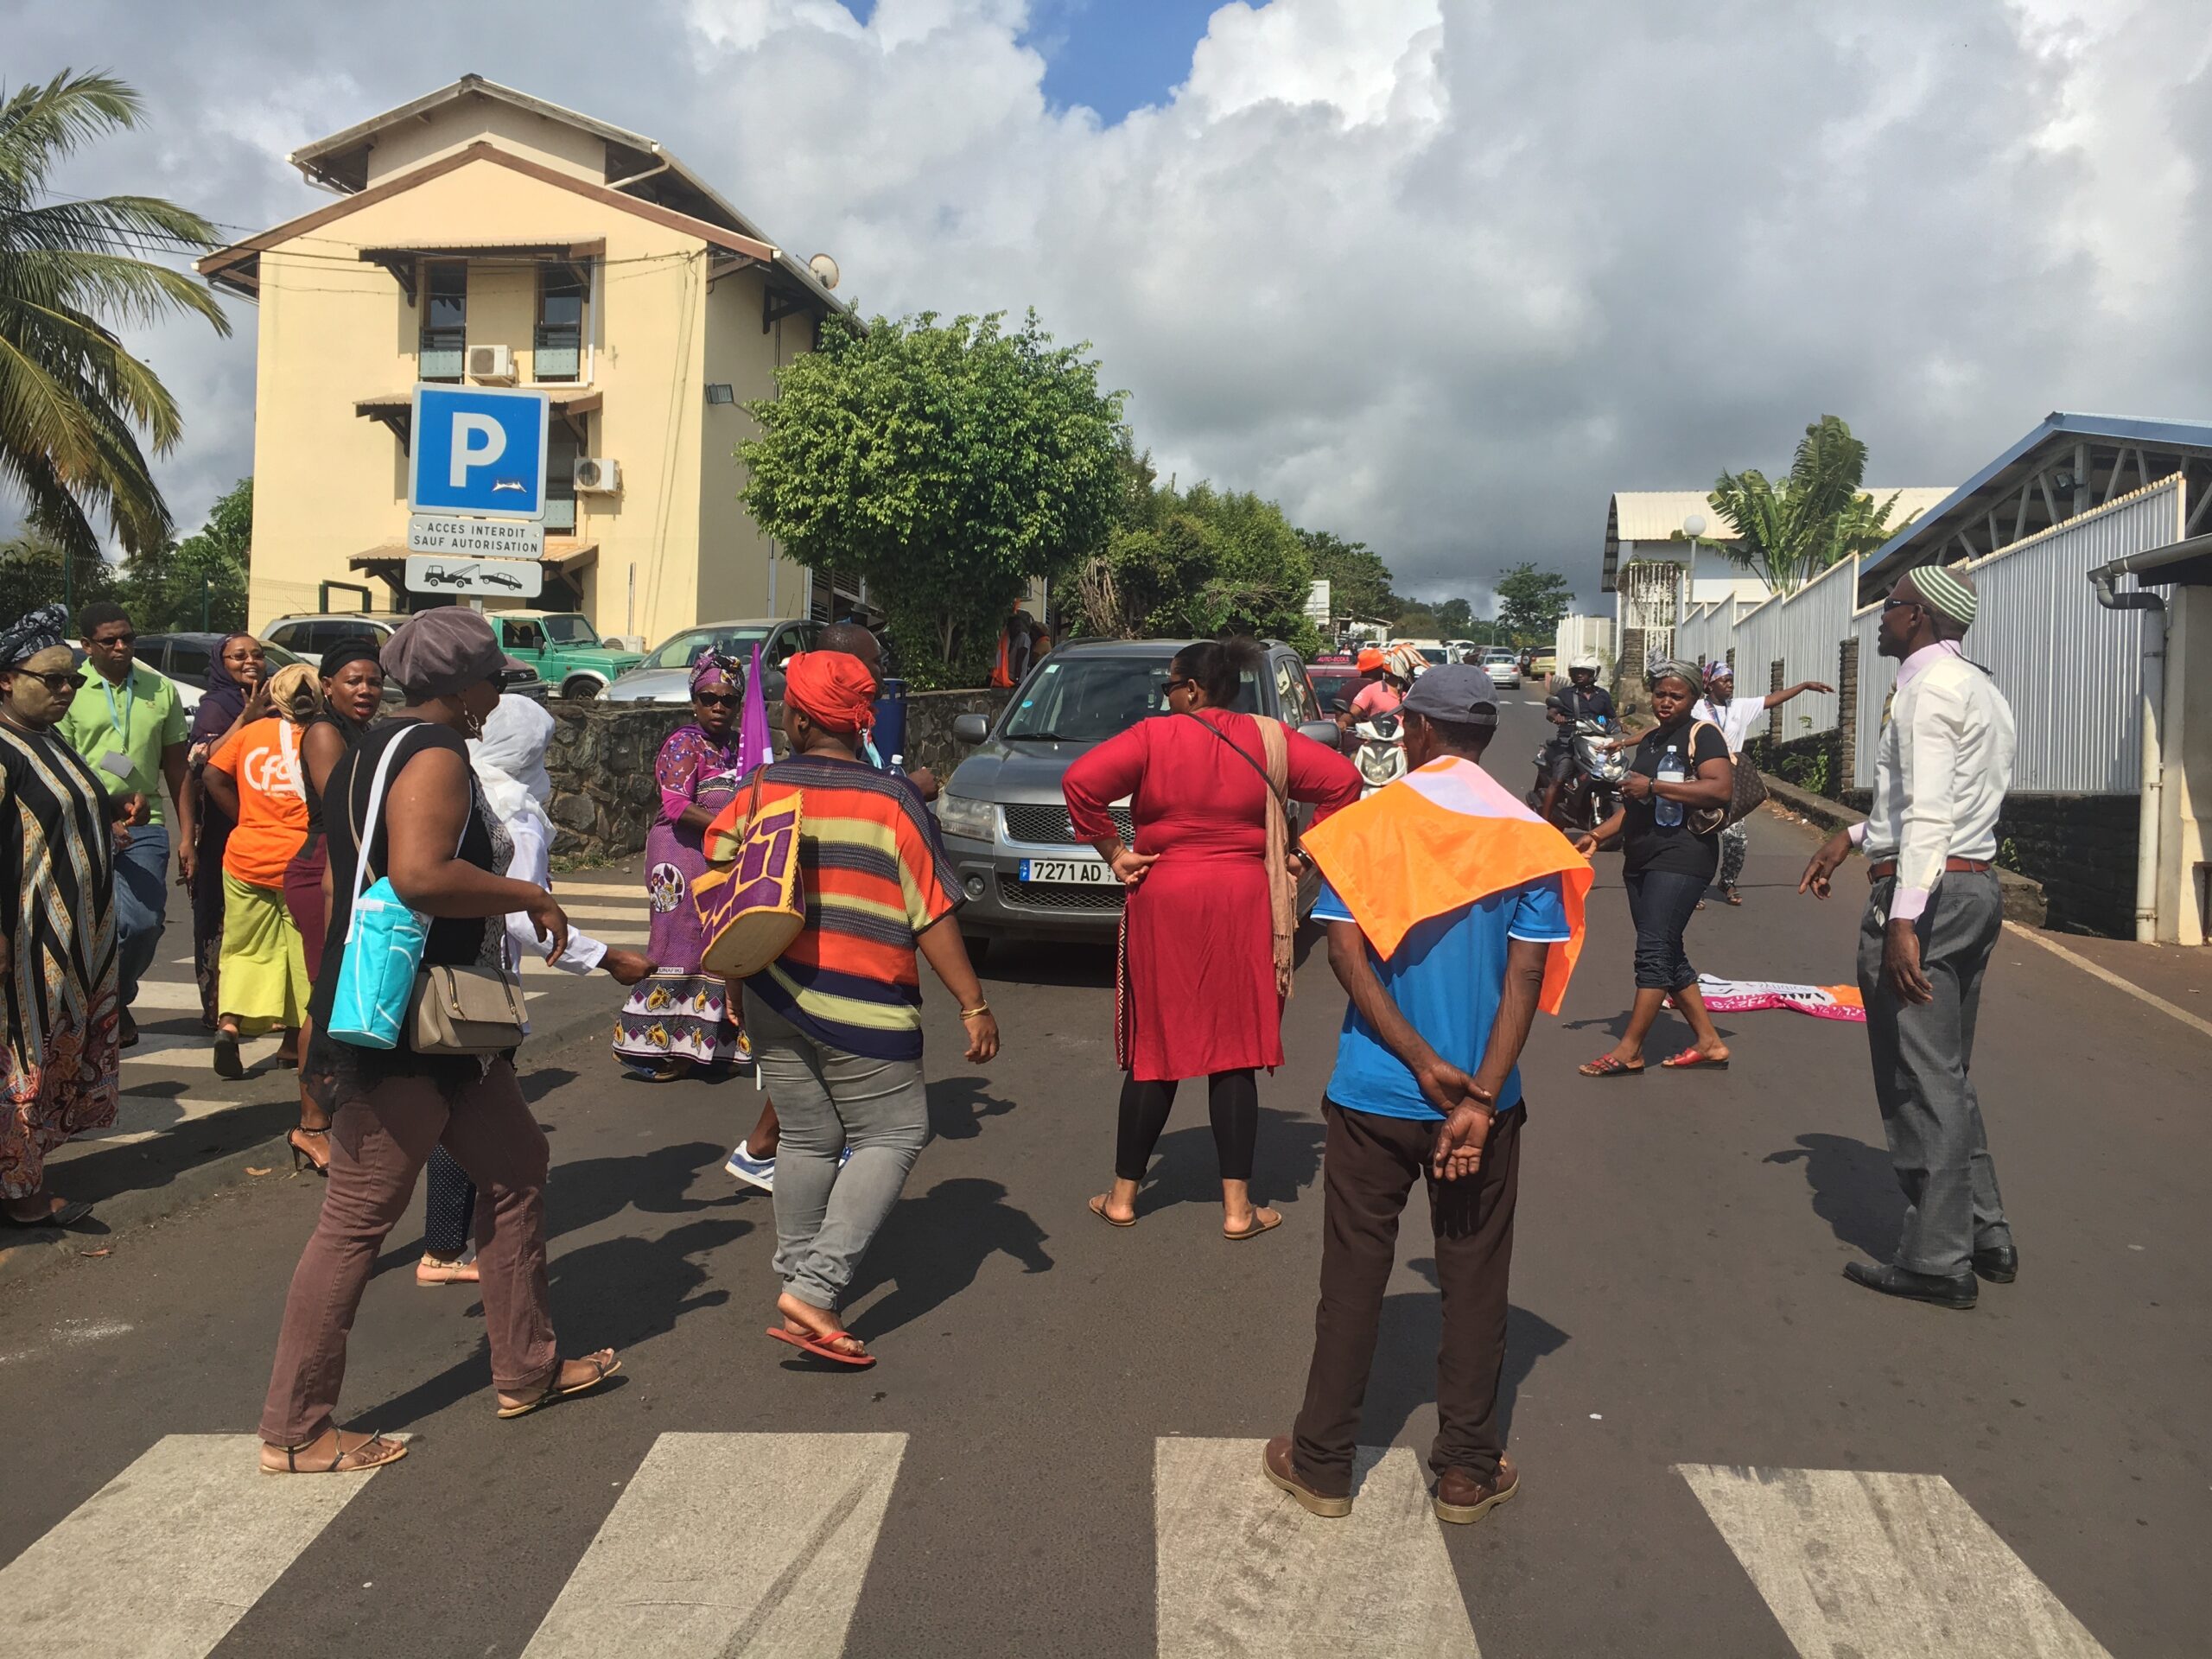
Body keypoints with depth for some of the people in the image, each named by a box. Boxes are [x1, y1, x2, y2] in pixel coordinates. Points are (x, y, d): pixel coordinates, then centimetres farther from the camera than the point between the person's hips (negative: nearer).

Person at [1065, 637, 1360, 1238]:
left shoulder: (1154, 737, -5)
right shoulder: (1270, 740, 2)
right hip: (1244, 907, 1)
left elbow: (1081, 781, -15)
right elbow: (1344, 780, 0)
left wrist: (1113, 852, -6)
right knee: (1235, 1054, 7)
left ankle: (1123, 1196, 19)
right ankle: (1237, 1207, 10)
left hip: (1164, 903, -1)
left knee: (1154, 1052, 9)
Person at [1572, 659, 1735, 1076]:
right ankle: (1709, 1042, 18)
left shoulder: (1701, 734, -5)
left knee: (1654, 950, -11)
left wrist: (1653, 786, -19)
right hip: (1641, 859, 9)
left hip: (1680, 857, -9)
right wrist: (1598, 835, 15)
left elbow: (1721, 788, -21)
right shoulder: (1650, 740, 20)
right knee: (1668, 955, 10)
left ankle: (1629, 1051, -10)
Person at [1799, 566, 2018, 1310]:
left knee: (1920, 1083, -2)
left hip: (1926, 893, -10)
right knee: (1950, 1076, 18)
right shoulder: (1982, 690, 18)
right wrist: (1853, 836, 26)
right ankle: (1987, 1239, 25)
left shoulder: (1930, 687, -13)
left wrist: (1903, 919, -27)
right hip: (1976, 886, 10)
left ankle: (1937, 1261, 6)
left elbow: (1929, 813, -23)